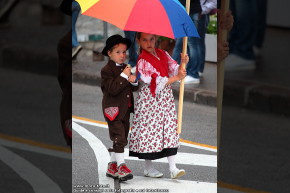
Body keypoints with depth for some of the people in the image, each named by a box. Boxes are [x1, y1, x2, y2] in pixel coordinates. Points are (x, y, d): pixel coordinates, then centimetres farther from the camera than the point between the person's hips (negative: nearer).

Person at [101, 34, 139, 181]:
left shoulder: (125, 68, 14)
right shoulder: (106, 70, -10)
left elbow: (134, 88, 13)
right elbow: (112, 89, -21)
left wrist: (134, 82, -9)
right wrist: (123, 76, -22)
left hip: (125, 110, 8)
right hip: (113, 109, -8)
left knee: (121, 139, 11)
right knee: (119, 137, -13)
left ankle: (112, 167, 20)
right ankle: (121, 165, -12)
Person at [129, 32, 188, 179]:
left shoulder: (163, 54, 9)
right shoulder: (143, 61, -13)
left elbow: (174, 68, 2)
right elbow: (157, 82, -18)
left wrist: (182, 64, -19)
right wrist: (177, 77, -20)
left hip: (166, 98, 6)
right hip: (149, 99, -6)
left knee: (170, 130, 1)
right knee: (150, 130, -1)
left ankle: (173, 168, 1)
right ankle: (148, 168, 13)